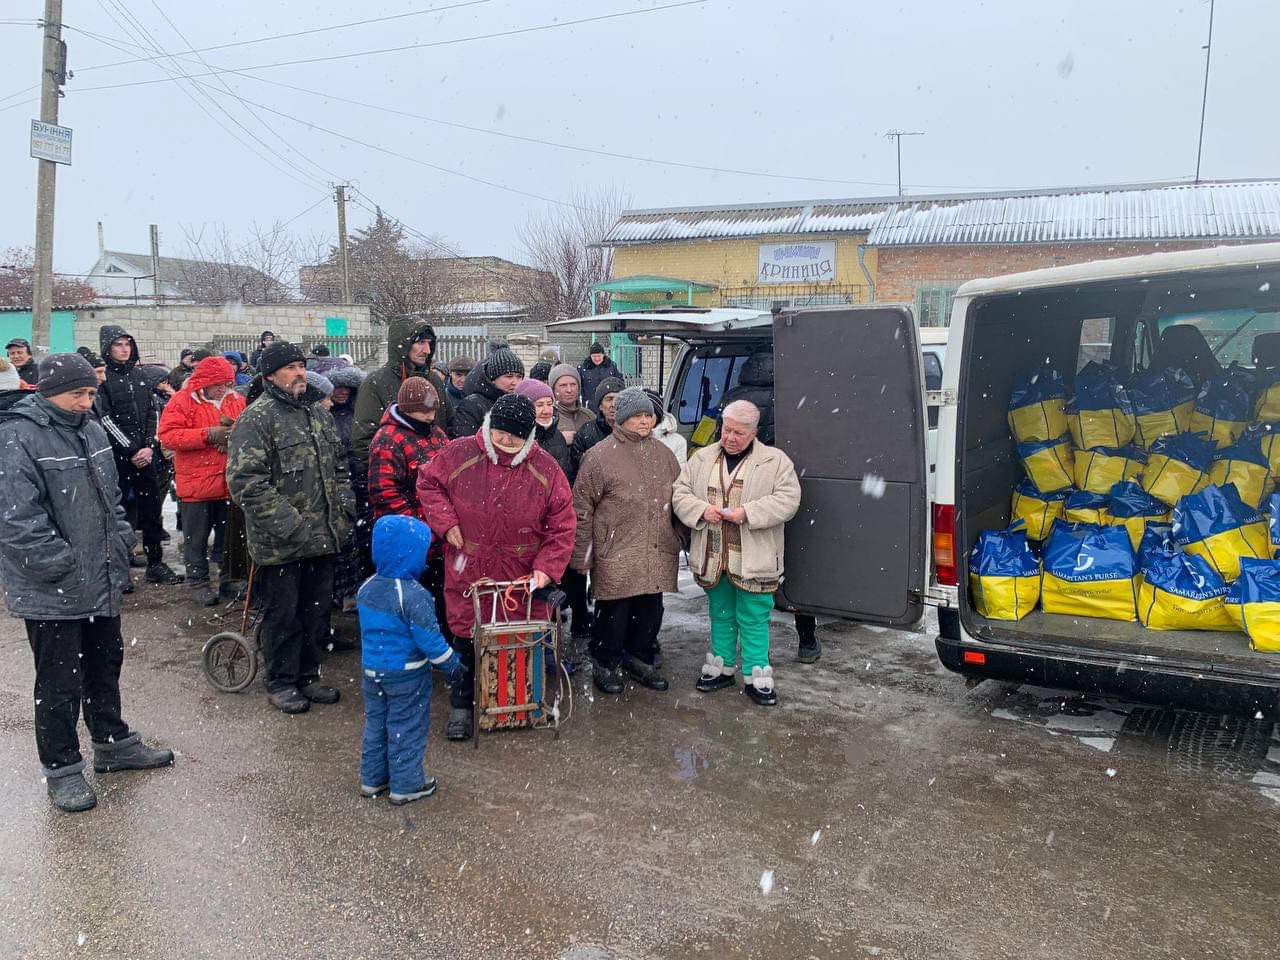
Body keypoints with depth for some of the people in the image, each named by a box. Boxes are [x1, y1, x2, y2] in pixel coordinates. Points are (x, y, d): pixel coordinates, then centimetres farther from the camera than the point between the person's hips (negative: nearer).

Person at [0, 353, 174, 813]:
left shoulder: (91, 430, 9)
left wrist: (120, 544, 9)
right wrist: (65, 565, -20)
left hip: (103, 582, 8)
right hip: (51, 592, -8)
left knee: (105, 666, 21)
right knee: (60, 682, 4)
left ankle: (113, 743, 38)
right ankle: (61, 769, 20)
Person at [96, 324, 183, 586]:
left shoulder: (138, 374, 13)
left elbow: (151, 412, 11)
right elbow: (105, 420, -9)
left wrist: (149, 446, -2)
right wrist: (131, 450, -12)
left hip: (145, 454, 5)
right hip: (115, 455, -5)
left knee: (151, 508, 7)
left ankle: (155, 564, 14)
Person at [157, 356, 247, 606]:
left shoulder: (237, 400, 7)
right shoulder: (182, 401, -7)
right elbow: (167, 435, -16)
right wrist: (208, 435, -22)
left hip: (230, 483, 4)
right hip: (196, 484, -4)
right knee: (196, 538, 8)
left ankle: (229, 579, 27)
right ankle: (199, 583, 20)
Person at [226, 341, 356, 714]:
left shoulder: (319, 413, 13)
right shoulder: (257, 418, -12)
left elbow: (339, 466, 22)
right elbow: (246, 480, -19)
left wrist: (344, 508, 8)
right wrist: (287, 523, -22)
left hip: (323, 536, 7)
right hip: (281, 542, -7)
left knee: (317, 610, 16)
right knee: (283, 614, 5)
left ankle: (308, 675, 32)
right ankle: (281, 683, 21)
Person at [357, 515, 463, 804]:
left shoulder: (366, 589, -1)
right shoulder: (413, 596, -25)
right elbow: (428, 637, -21)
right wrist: (450, 662, -6)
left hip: (371, 670, 7)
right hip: (406, 675, -7)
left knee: (375, 723, 19)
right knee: (407, 729, 7)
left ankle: (372, 780, 30)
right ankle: (406, 785, 18)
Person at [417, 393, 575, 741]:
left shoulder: (545, 468, -8)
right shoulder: (459, 454, -8)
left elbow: (562, 526, -3)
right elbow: (428, 483, 8)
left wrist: (547, 567, -13)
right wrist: (445, 522, -6)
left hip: (523, 576, 0)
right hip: (468, 572, 0)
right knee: (466, 637, 10)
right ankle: (461, 705, 30)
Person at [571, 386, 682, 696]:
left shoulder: (662, 453, 11)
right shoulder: (600, 455, -6)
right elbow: (581, 507, -5)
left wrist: (680, 539, 19)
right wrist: (582, 556, -6)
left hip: (657, 554, 5)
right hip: (616, 555, -5)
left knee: (650, 611, 14)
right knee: (613, 613, 2)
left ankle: (639, 660, 32)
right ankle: (606, 666, 21)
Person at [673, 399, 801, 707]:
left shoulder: (775, 461, -3)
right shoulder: (702, 459, 7)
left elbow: (787, 500, -11)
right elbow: (680, 494, 6)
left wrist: (748, 513, -21)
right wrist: (702, 510, -14)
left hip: (753, 560, -3)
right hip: (713, 557, 4)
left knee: (754, 619, 2)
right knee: (721, 614, 17)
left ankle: (756, 678, 13)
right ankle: (722, 668, 31)